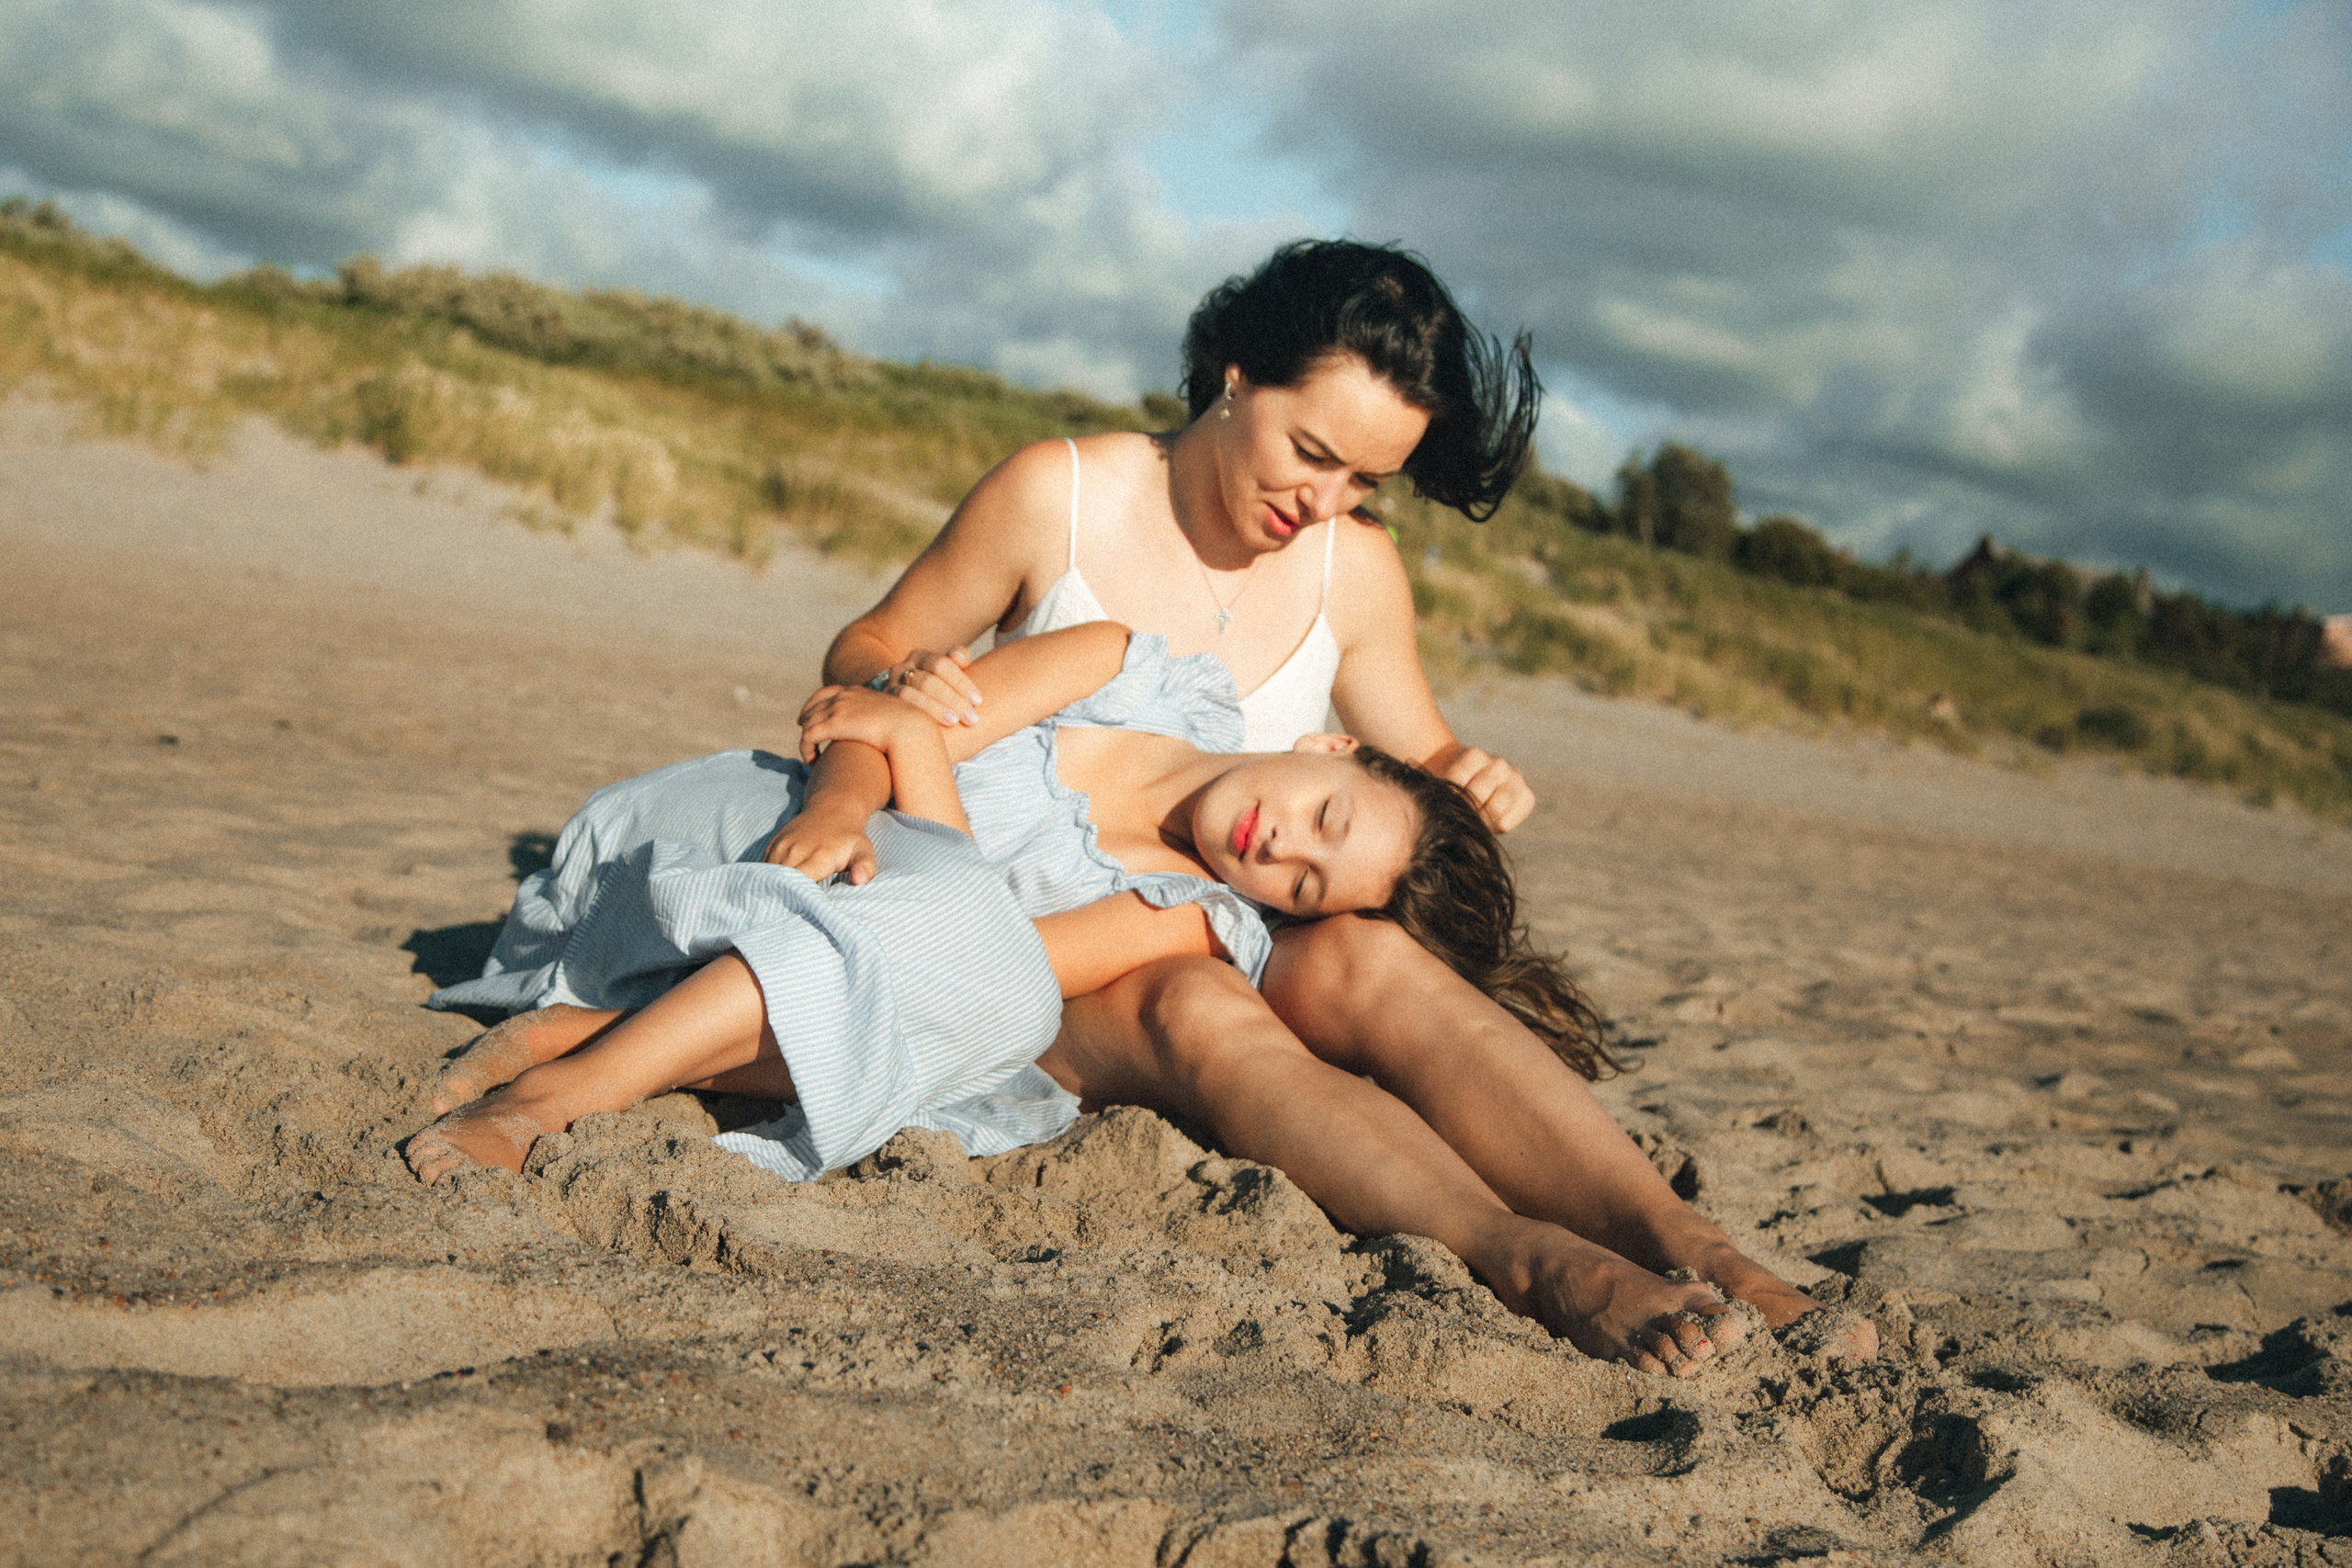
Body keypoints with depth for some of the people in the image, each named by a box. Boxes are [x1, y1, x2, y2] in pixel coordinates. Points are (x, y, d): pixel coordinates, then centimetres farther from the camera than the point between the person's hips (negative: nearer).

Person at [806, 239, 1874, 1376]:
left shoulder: (1356, 572, 6)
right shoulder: (1057, 496, -4)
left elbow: (1420, 760, 19)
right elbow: (865, 650, 4)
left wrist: (1469, 783, -6)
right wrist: (899, 684, -21)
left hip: (1231, 948, 3)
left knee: (1367, 958, -33)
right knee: (1190, 1004, -39)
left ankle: (1679, 1240, -47)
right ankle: (1526, 1259, -57)